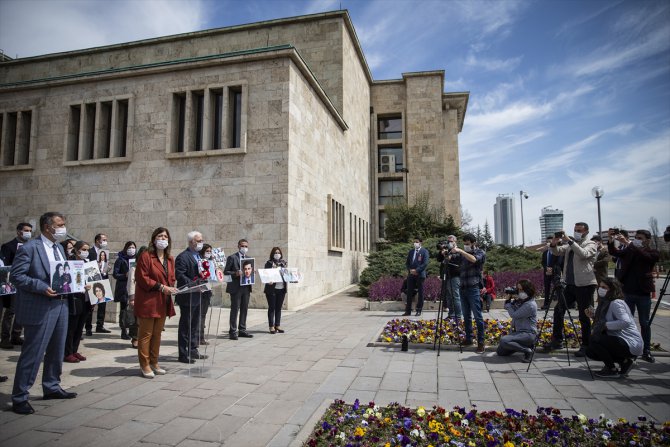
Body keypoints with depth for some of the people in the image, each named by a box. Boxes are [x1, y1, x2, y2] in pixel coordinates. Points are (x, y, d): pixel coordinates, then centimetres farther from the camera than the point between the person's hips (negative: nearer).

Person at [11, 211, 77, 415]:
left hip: (60, 304, 8)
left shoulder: (59, 248, 13)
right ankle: (19, 397, 13)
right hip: (39, 308, -8)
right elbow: (16, 275, -15)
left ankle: (51, 387, 33)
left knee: (56, 351, 18)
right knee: (33, 353, -1)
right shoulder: (30, 248, -12)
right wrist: (42, 288, -24)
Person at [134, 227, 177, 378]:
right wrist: (161, 287, -19)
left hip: (163, 302, 7)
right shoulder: (145, 256, -9)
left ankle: (154, 363, 25)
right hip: (147, 301, -7)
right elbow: (142, 278, -14)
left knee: (157, 333, 14)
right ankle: (145, 365, 11)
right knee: (145, 334, 1)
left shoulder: (170, 259, 13)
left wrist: (171, 287, -1)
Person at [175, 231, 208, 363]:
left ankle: (193, 350, 27)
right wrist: (193, 284, -27)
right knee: (185, 326, 0)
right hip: (187, 297, -9)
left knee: (195, 325, 16)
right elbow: (179, 275, -22)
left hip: (197, 296, 9)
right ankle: (183, 354, 9)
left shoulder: (198, 256, 15)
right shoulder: (183, 257, -14)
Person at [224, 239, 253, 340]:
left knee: (244, 309, 10)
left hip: (246, 287, 6)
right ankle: (233, 331, 3)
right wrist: (235, 273, -21)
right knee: (235, 309, -2)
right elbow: (225, 272, -6)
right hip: (236, 287, -6)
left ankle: (242, 330, 19)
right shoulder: (232, 258, -3)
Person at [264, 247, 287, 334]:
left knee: (279, 308, 11)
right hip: (272, 289, -4)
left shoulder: (283, 263, 12)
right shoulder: (269, 263, -2)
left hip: (281, 288, 4)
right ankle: (271, 326, 9)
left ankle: (277, 325, 19)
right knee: (271, 308, 3)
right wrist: (268, 281, -25)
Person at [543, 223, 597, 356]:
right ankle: (557, 340, 16)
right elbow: (557, 252, 6)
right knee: (558, 310, 6)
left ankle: (586, 346, 12)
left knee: (584, 317, 0)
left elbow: (583, 254, -23)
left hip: (585, 285, -6)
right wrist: (554, 244, -15)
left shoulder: (591, 244, -3)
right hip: (570, 284, 6)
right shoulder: (570, 244, 15)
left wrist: (569, 241, -28)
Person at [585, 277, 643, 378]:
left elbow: (626, 322, -32)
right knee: (590, 352, 7)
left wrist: (606, 325, -24)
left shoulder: (616, 303, -18)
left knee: (594, 339, -25)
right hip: (620, 341, 10)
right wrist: (594, 316, -2)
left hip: (631, 344, -10)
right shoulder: (605, 303, 11)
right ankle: (624, 361, 12)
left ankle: (612, 370, -8)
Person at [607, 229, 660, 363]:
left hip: (643, 293, -2)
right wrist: (611, 241, -22)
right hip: (627, 292, 2)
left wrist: (627, 243, -30)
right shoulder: (628, 251, 8)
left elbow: (644, 256, -22)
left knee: (645, 323, 6)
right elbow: (614, 252, -4)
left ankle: (646, 352, 16)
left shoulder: (653, 253, -1)